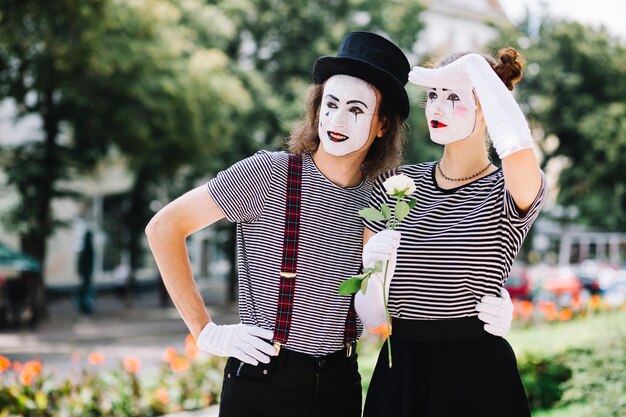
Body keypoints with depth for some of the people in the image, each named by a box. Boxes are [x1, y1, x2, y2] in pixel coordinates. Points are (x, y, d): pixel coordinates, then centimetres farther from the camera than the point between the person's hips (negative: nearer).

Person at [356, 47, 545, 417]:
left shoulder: (507, 192, -4)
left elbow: (517, 144, -32)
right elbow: (372, 317, 4)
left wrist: (475, 65, -18)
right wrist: (374, 268, -18)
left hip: (478, 376, -3)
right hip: (398, 375, 3)